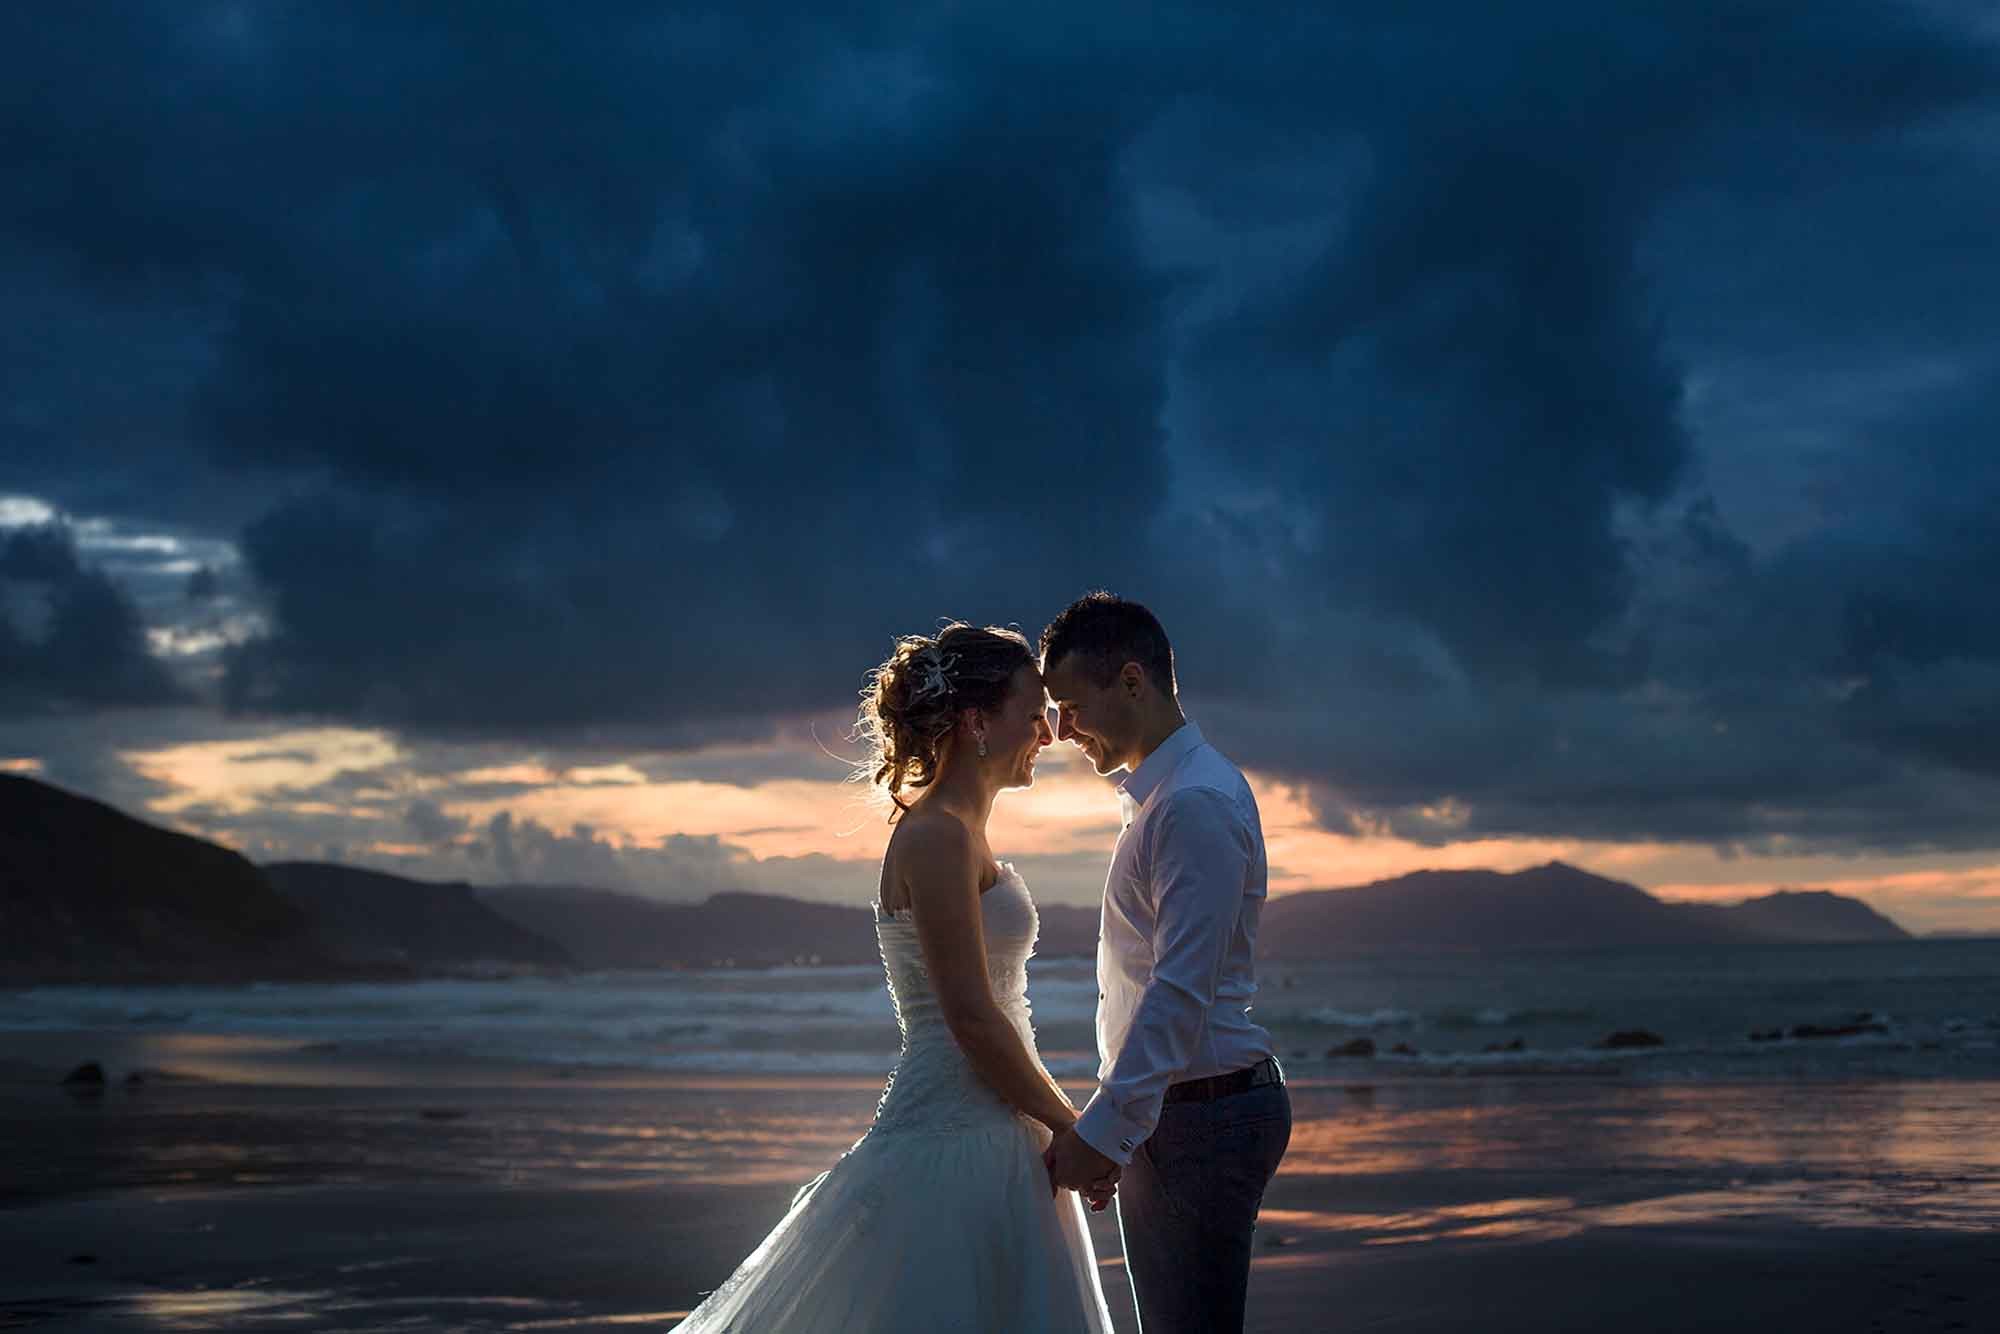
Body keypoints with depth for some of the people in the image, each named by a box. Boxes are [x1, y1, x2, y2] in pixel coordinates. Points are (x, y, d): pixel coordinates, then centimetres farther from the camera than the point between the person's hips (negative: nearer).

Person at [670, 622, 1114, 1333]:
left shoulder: (954, 834, 15)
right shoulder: (935, 836, -15)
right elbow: (973, 1019, -19)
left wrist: (1061, 1124, 16)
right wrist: (1071, 1128, -9)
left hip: (982, 1138, 10)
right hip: (954, 1149, -10)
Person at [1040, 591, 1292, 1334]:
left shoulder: (1196, 804, -18)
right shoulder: (1160, 795, 15)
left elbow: (1180, 993, -23)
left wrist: (1102, 1131, -22)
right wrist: (1110, 1127, 19)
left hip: (1199, 1118, -10)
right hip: (1169, 1112, 10)